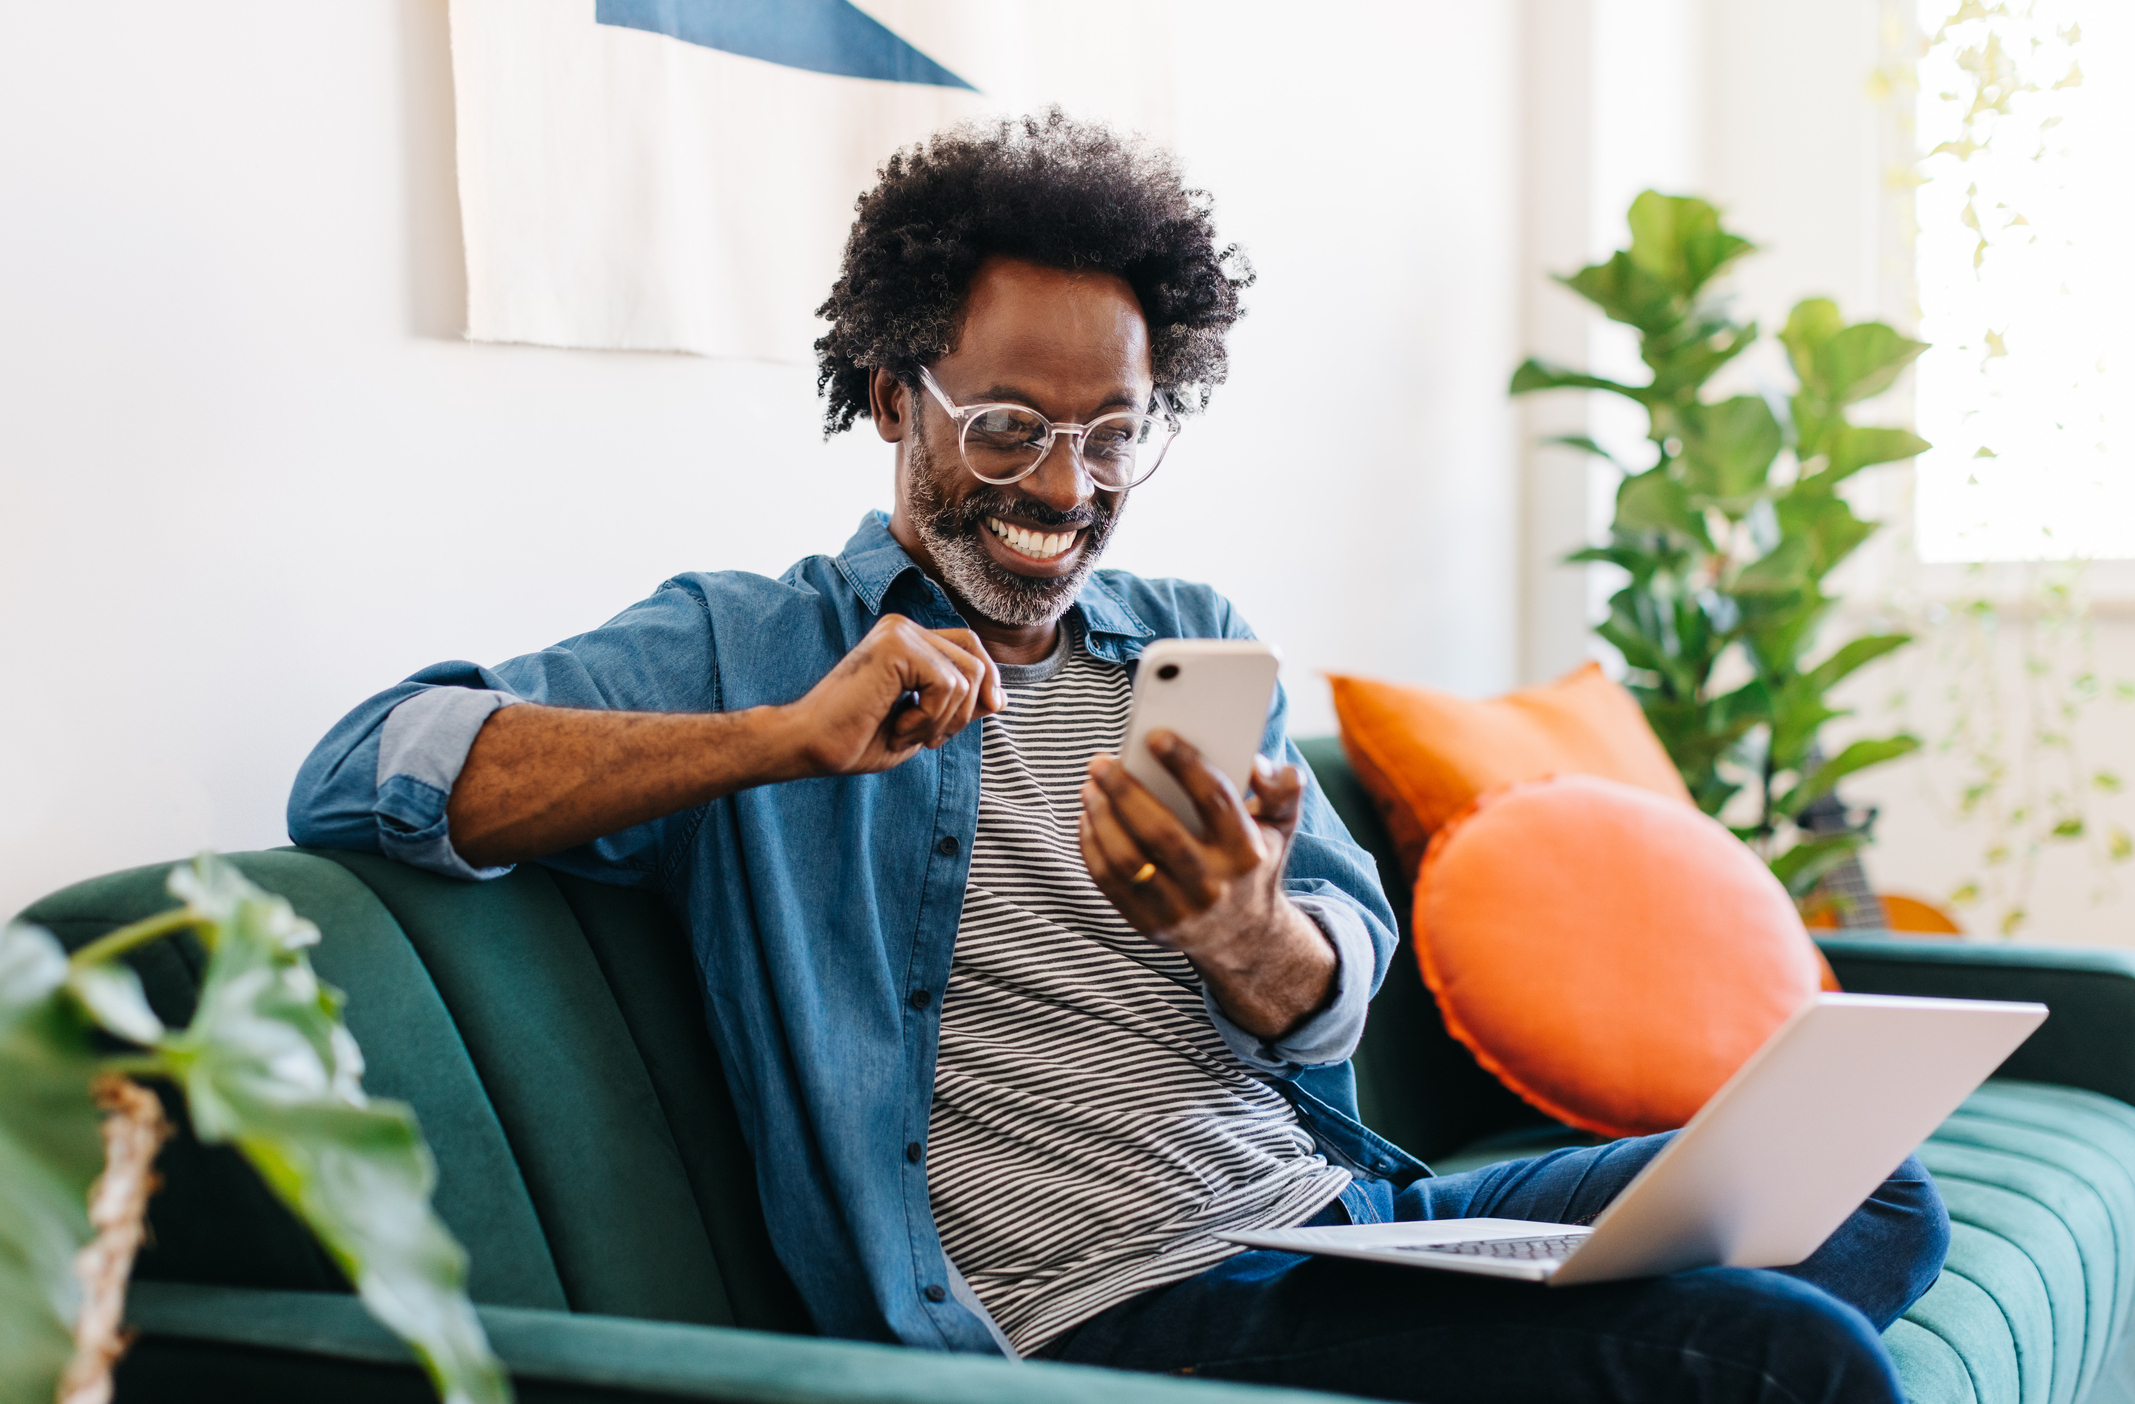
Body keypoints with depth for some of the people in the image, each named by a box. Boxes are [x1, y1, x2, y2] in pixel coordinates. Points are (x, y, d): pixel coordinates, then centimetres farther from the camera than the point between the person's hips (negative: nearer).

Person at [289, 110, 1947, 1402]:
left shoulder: (1198, 640, 18)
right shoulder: (749, 646, 3)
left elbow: (1340, 994, 7)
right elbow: (364, 774, -12)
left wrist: (1242, 936, -19)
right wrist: (785, 738, -22)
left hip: (1346, 1210, 7)